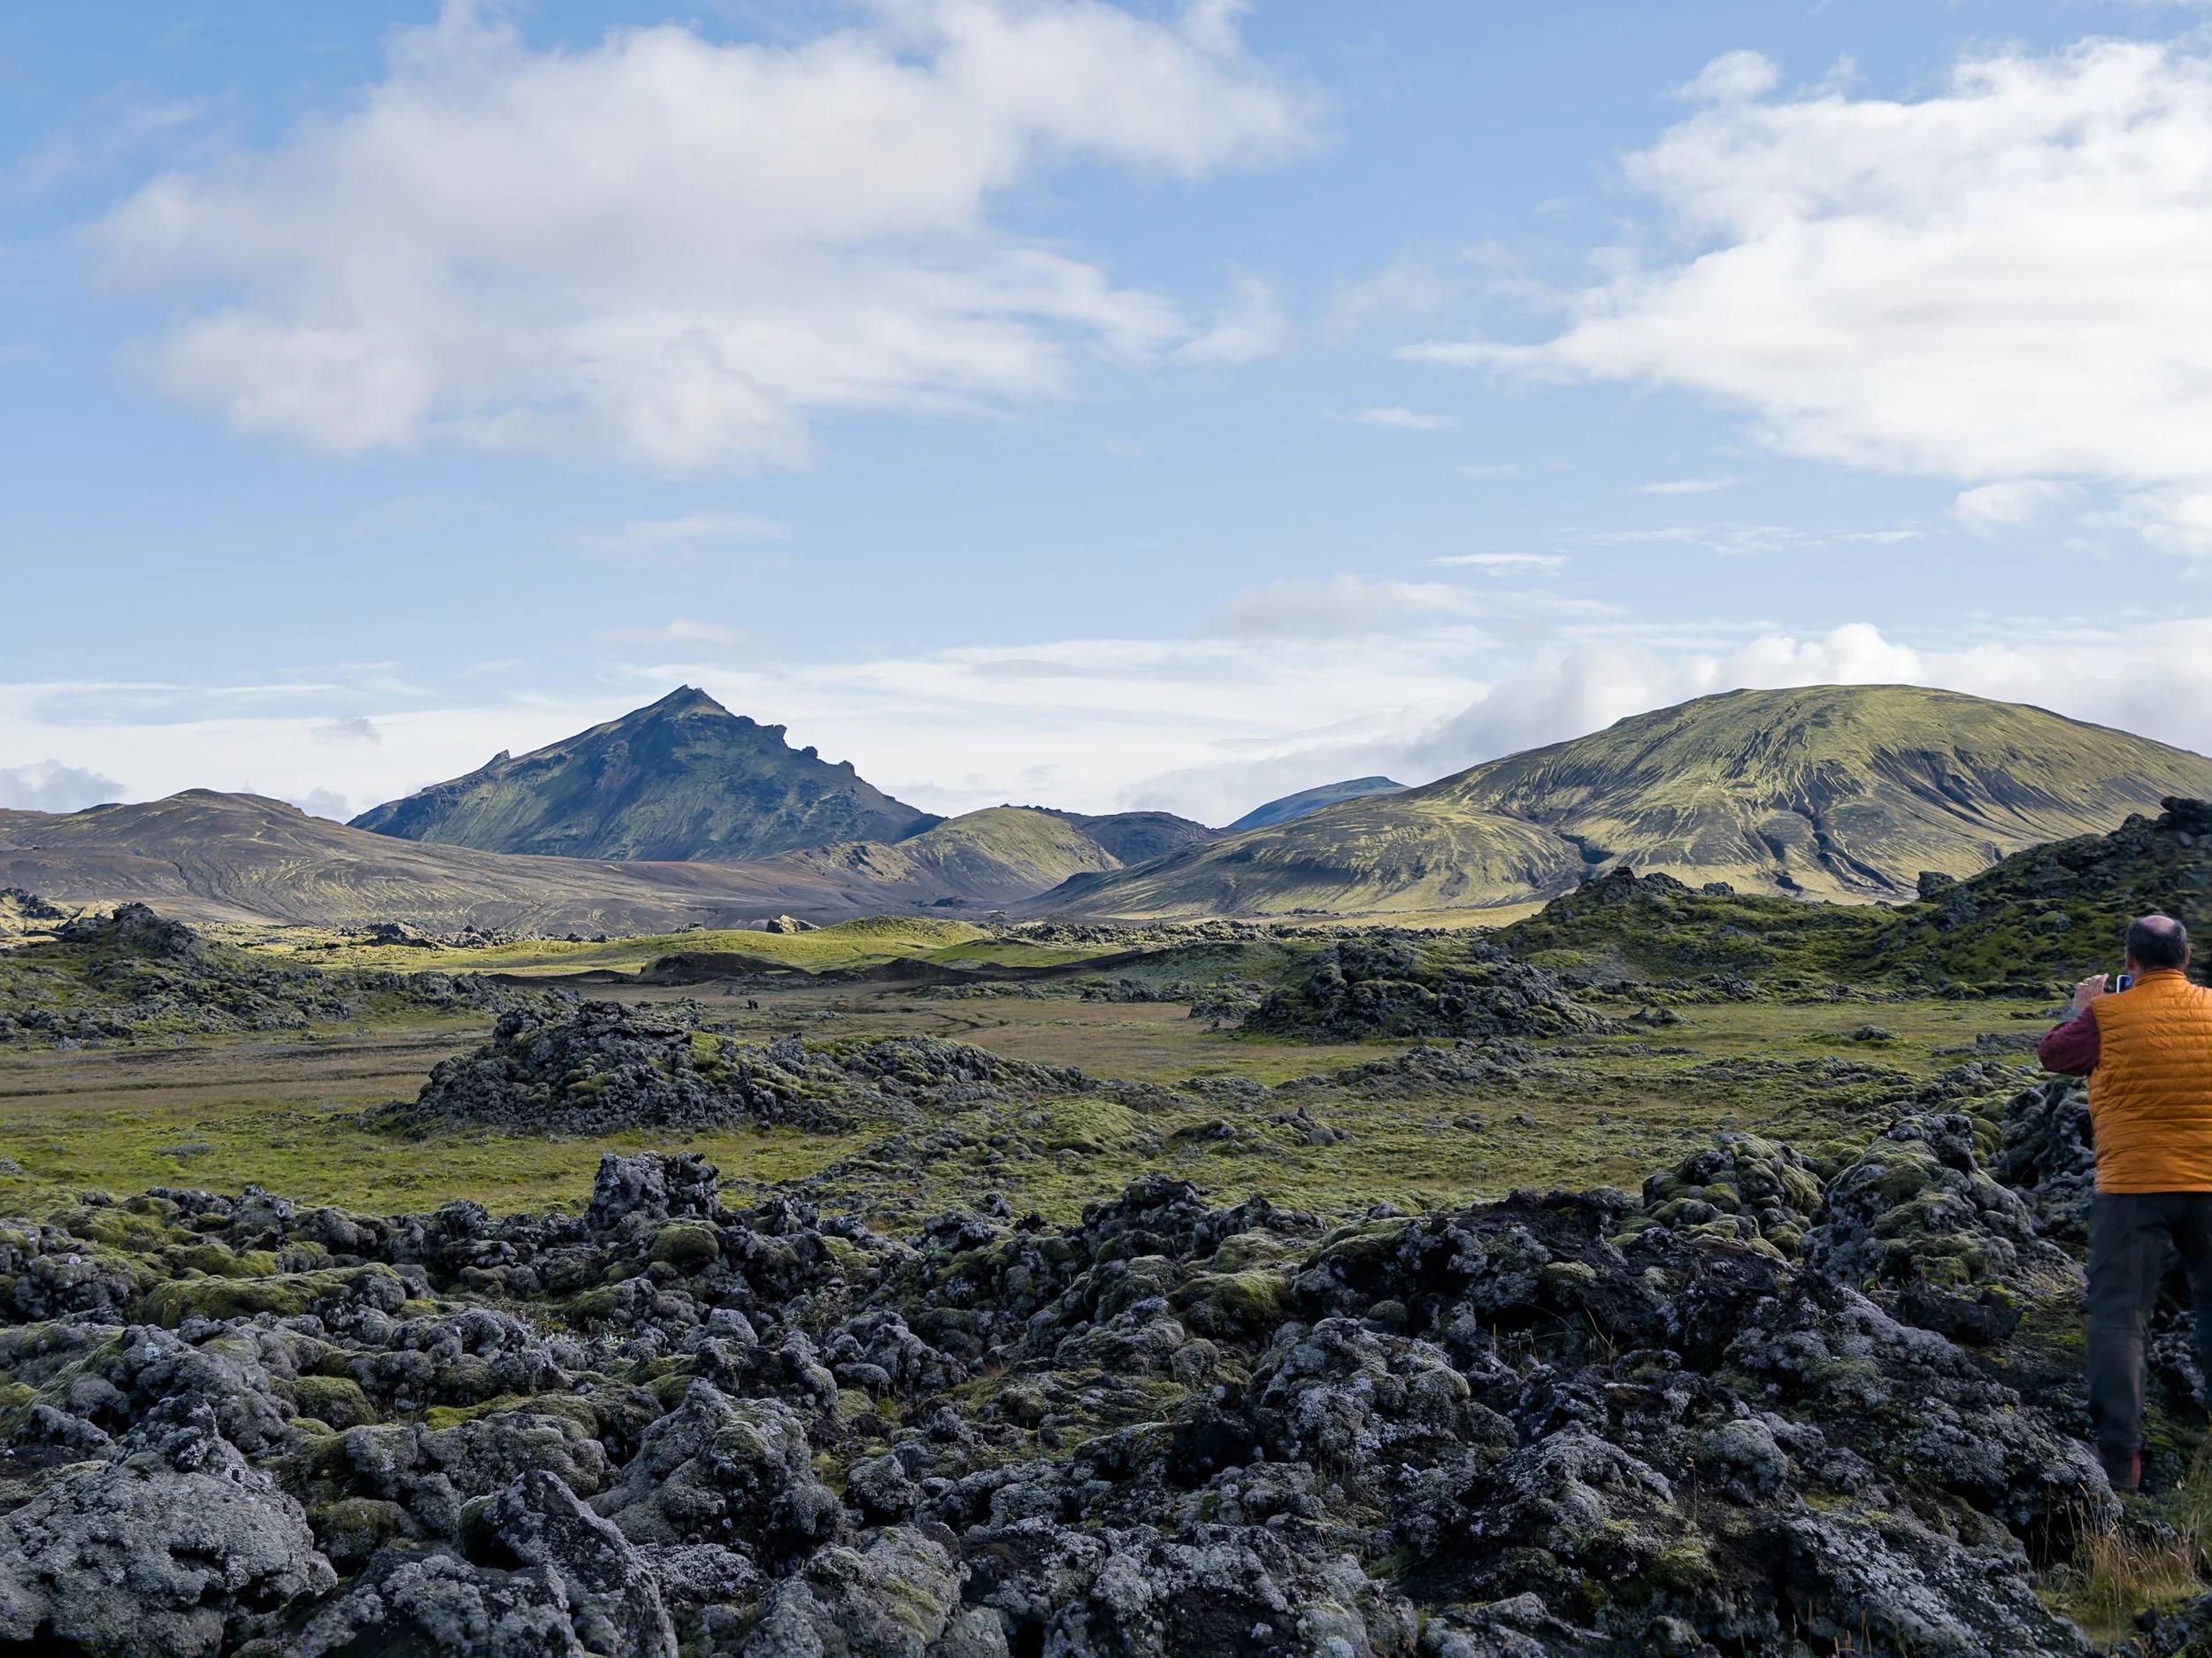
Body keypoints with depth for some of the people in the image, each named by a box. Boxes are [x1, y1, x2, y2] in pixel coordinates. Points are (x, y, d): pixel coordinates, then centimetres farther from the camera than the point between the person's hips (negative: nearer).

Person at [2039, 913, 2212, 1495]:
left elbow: (2052, 1056, 6)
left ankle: (2120, 1456, -2)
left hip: (2133, 1184, -3)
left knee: (2119, 1315, 2)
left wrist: (2081, 1009, 21)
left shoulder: (2107, 1014, -9)